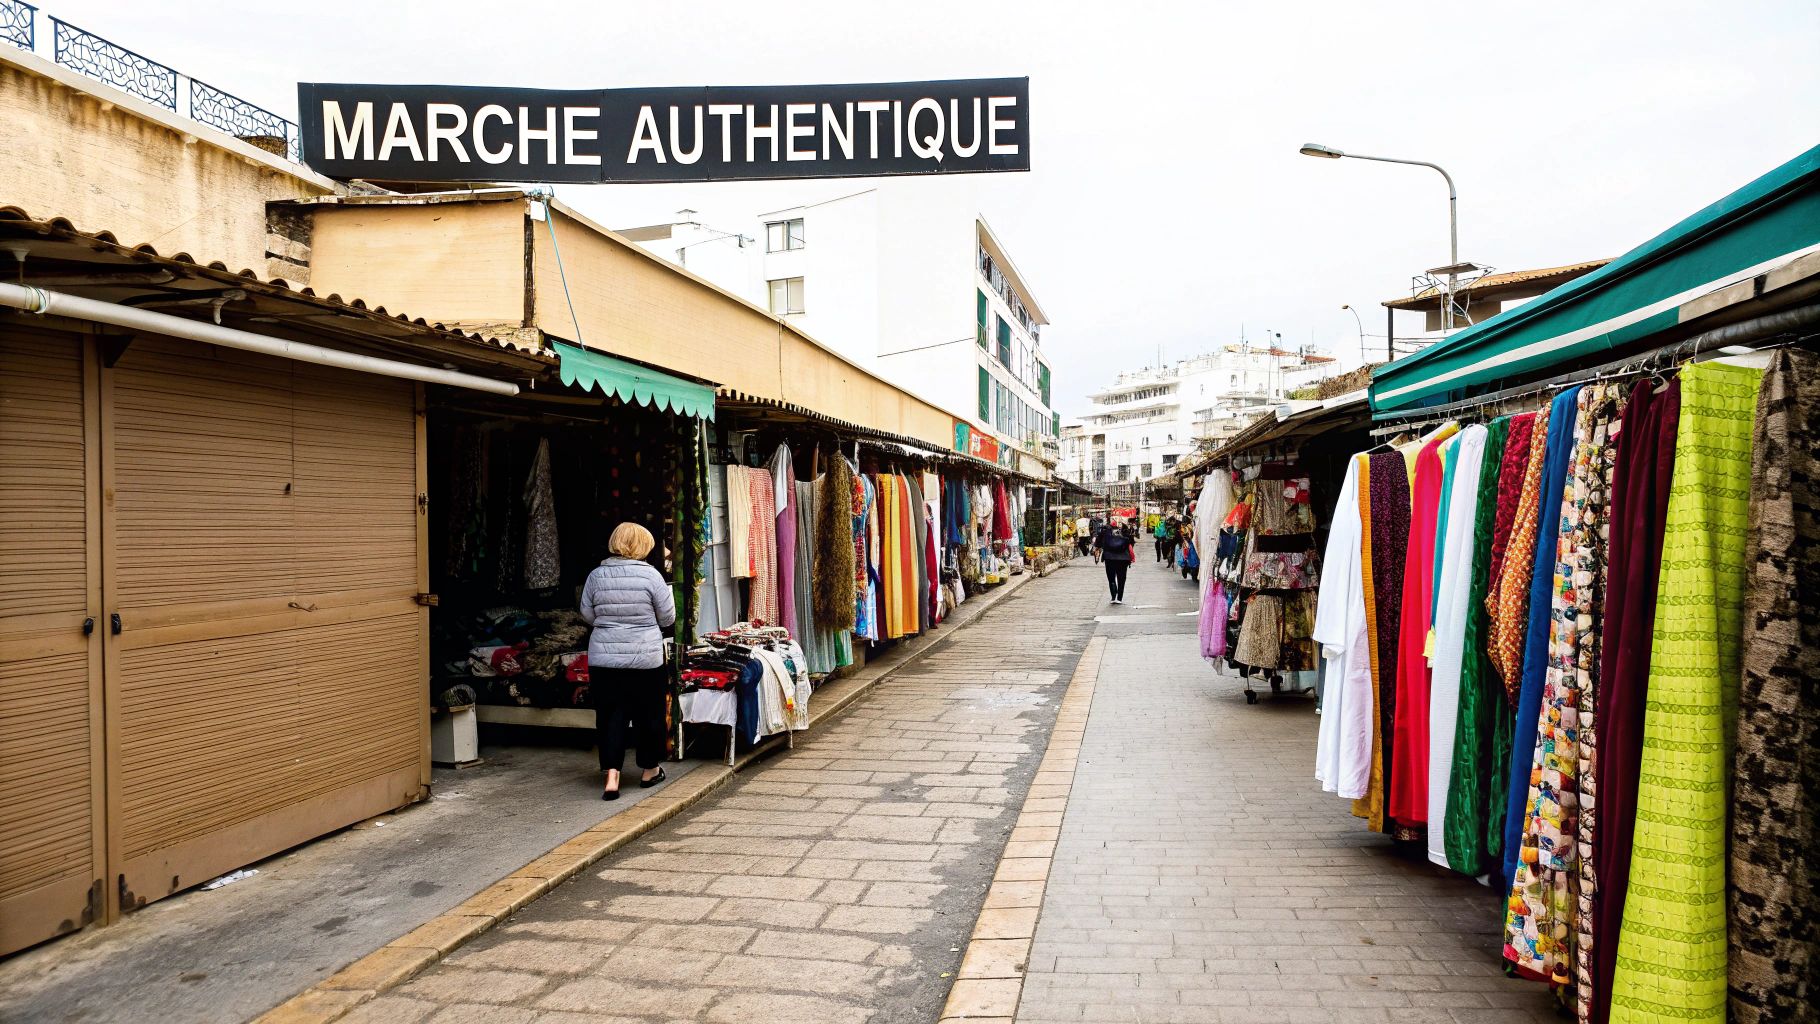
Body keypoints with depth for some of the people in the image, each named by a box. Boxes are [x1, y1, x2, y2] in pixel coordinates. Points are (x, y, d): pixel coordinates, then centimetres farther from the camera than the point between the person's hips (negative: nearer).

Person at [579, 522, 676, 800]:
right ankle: (650, 771, 26)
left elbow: (588, 616, 8)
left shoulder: (596, 575, -1)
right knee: (648, 714, 13)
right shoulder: (650, 575, -9)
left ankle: (611, 777, -2)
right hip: (645, 659, -2)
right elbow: (668, 618, -3)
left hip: (603, 658, 2)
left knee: (610, 716, 7)